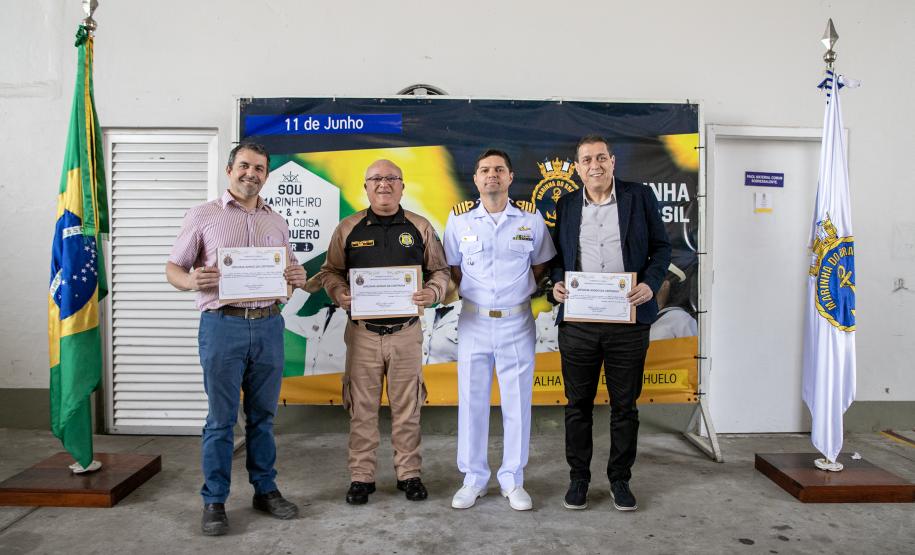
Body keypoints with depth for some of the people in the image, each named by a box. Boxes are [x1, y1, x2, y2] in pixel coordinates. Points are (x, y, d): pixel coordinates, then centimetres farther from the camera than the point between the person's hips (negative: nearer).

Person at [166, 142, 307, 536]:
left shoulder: (277, 222, 13)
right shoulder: (203, 215, 3)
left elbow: (291, 270, 18)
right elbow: (173, 267, 3)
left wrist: (298, 278, -5)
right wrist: (191, 281, -19)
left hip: (268, 326, 3)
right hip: (222, 326, -3)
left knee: (263, 415, 12)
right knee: (221, 418, 3)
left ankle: (265, 490, 24)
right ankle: (214, 500, 15)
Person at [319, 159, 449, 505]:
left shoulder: (420, 227, 6)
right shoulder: (348, 228, 6)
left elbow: (440, 271, 8)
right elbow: (330, 271, 10)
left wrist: (432, 293, -13)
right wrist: (339, 294, -11)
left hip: (406, 332, 0)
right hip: (362, 332, 0)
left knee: (407, 407, 8)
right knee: (362, 408, 6)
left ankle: (409, 474, 23)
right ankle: (361, 476, 20)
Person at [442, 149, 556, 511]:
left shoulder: (531, 217, 1)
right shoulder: (459, 218, 1)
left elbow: (541, 264, 12)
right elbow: (452, 268, 11)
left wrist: (521, 291, 4)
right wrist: (474, 296, 2)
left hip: (517, 322, 0)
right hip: (474, 321, 0)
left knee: (518, 403, 5)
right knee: (471, 402, 6)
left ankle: (513, 480, 20)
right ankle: (473, 478, 21)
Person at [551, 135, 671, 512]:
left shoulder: (640, 197, 3)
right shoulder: (566, 205, 9)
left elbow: (661, 246, 5)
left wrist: (651, 284, -11)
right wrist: (556, 283, -5)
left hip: (628, 320, -1)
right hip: (577, 321, 2)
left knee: (625, 405, 9)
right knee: (578, 405, 9)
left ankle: (620, 479, 25)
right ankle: (578, 478, 24)